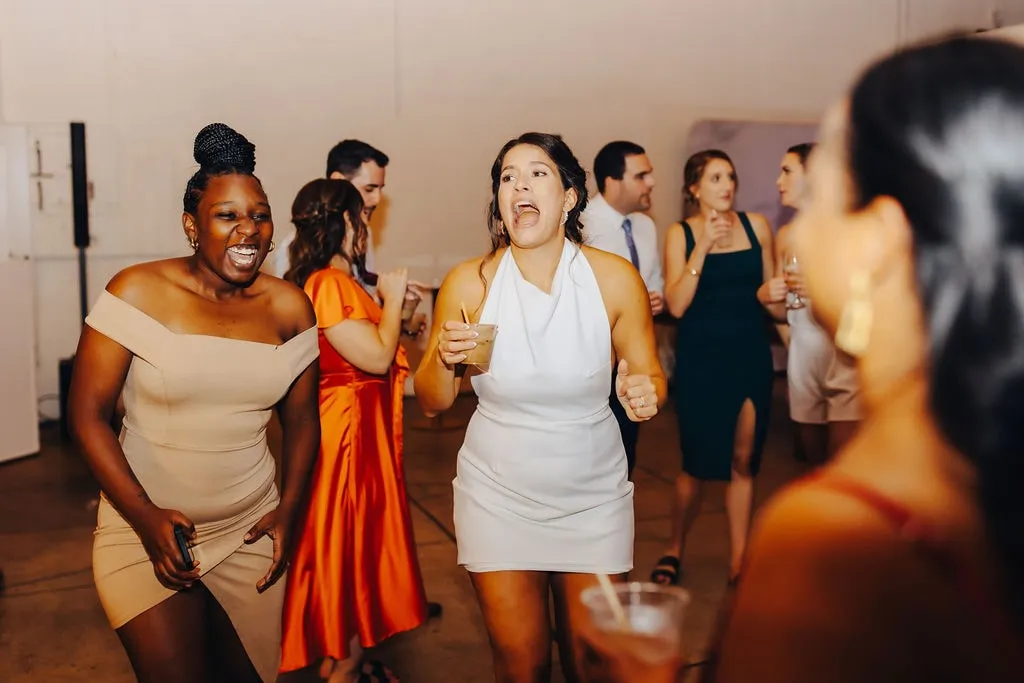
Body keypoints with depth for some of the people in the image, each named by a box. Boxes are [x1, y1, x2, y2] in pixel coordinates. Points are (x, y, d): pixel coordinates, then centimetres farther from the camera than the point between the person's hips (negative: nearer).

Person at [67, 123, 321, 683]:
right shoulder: (138, 293, -11)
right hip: (143, 527, -3)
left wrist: (288, 510, -2)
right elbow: (87, 413, -10)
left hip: (250, 532, 3)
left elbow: (301, 419, 7)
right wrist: (146, 517, -17)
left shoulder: (288, 307, -2)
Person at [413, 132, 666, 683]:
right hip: (498, 498, 0)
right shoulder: (469, 283, -10)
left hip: (593, 497, 1)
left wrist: (645, 392, -23)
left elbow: (650, 375, 0)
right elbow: (431, 404, -2)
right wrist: (443, 359, -23)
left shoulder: (615, 278, -11)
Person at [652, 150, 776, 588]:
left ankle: (738, 560, 19)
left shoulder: (756, 225, 3)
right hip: (700, 360, -2)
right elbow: (675, 305, -12)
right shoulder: (680, 234, -3)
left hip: (750, 356, 2)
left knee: (742, 462, 6)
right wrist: (703, 247, -17)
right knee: (698, 464, 4)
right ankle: (674, 549, 27)